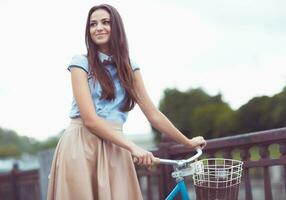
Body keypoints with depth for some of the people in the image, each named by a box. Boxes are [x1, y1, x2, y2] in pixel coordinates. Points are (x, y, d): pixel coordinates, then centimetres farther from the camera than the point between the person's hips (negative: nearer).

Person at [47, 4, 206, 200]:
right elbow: (90, 119, -11)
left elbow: (153, 114, 15)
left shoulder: (129, 68, 12)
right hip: (81, 147, -3)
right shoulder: (81, 63, -1)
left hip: (115, 150, 3)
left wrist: (188, 142, 17)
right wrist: (133, 147, -18)